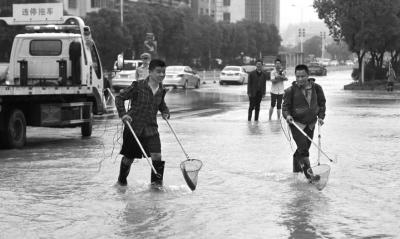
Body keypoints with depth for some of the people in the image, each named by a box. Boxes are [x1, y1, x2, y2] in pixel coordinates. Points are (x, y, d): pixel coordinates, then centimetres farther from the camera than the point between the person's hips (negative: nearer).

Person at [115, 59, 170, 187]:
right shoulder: (138, 86, -14)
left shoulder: (161, 91, 3)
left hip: (151, 127, 3)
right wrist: (123, 114, -17)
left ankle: (156, 180, 3)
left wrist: (165, 112, 3)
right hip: (134, 126, -3)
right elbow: (119, 98, -7)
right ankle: (122, 179, 32)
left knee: (156, 154, -12)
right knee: (129, 156, 10)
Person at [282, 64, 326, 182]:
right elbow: (285, 106, -6)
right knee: (303, 147, -15)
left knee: (305, 147, 13)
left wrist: (321, 116, 3)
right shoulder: (291, 90, -12)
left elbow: (321, 102, 11)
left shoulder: (316, 88, -2)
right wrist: (287, 115, -25)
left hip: (310, 123, 4)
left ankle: (296, 168, 34)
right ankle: (309, 173, -13)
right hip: (296, 123, -4)